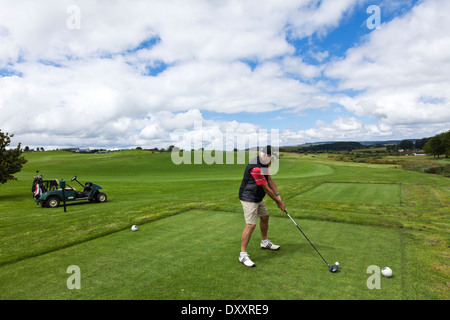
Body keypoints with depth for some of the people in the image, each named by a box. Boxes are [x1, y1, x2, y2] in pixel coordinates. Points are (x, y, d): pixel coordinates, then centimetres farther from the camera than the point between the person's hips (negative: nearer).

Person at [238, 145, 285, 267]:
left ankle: (265, 242, 42)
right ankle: (243, 254, -3)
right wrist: (278, 202, -9)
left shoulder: (264, 163, 3)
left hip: (258, 197, 10)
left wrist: (278, 195, -6)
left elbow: (270, 180, 5)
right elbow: (266, 189, -21)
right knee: (251, 225, -13)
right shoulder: (255, 168, -29)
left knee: (265, 217, 22)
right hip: (249, 199, -10)